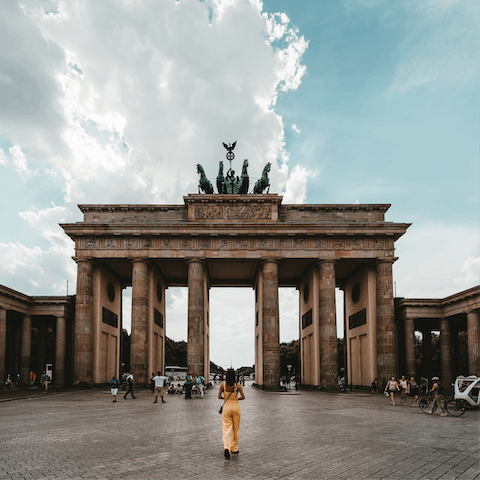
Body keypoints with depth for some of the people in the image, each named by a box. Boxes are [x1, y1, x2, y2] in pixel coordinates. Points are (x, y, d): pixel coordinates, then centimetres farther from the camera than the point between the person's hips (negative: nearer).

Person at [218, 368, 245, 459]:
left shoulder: (223, 385, -8)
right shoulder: (238, 385, -8)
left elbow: (219, 396, -6)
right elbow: (243, 397, -9)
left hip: (226, 407, -1)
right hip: (236, 407, 1)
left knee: (226, 430, 0)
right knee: (235, 429, 17)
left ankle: (226, 448, -21)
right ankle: (234, 448, 25)